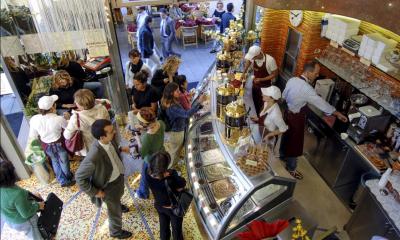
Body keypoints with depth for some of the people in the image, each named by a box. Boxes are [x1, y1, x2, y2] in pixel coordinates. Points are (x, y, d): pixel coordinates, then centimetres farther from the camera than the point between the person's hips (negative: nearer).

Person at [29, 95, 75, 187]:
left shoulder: (34, 119, -21)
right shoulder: (59, 119, -32)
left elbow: (33, 137, -7)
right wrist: (66, 118, 7)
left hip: (46, 145, 3)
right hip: (59, 144, -3)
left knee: (55, 161, 29)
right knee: (63, 161, 24)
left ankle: (63, 180, 46)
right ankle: (68, 177, 49)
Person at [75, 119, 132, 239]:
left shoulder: (108, 140, -23)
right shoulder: (93, 157, -44)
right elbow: (79, 177, -29)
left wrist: (120, 149, -7)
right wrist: (95, 192, -21)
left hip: (119, 175, 6)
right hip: (109, 185, -6)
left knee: (119, 195, 38)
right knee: (115, 211, 21)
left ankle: (118, 204, 73)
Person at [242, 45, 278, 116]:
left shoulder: (270, 60, -32)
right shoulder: (253, 56, -17)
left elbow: (274, 74, -19)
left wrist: (261, 79, -26)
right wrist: (244, 72, -1)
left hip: (265, 86, -5)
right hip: (255, 84, 5)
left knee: (262, 105, 8)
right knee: (255, 102, 23)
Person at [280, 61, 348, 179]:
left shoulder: (292, 80, -7)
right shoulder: (306, 89, -30)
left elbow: (284, 95, 6)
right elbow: (321, 103, -23)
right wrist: (338, 114, -13)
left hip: (288, 113, 8)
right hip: (296, 118, -8)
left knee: (286, 136, 27)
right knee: (295, 143, 9)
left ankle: (283, 155, 51)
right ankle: (291, 168, 26)